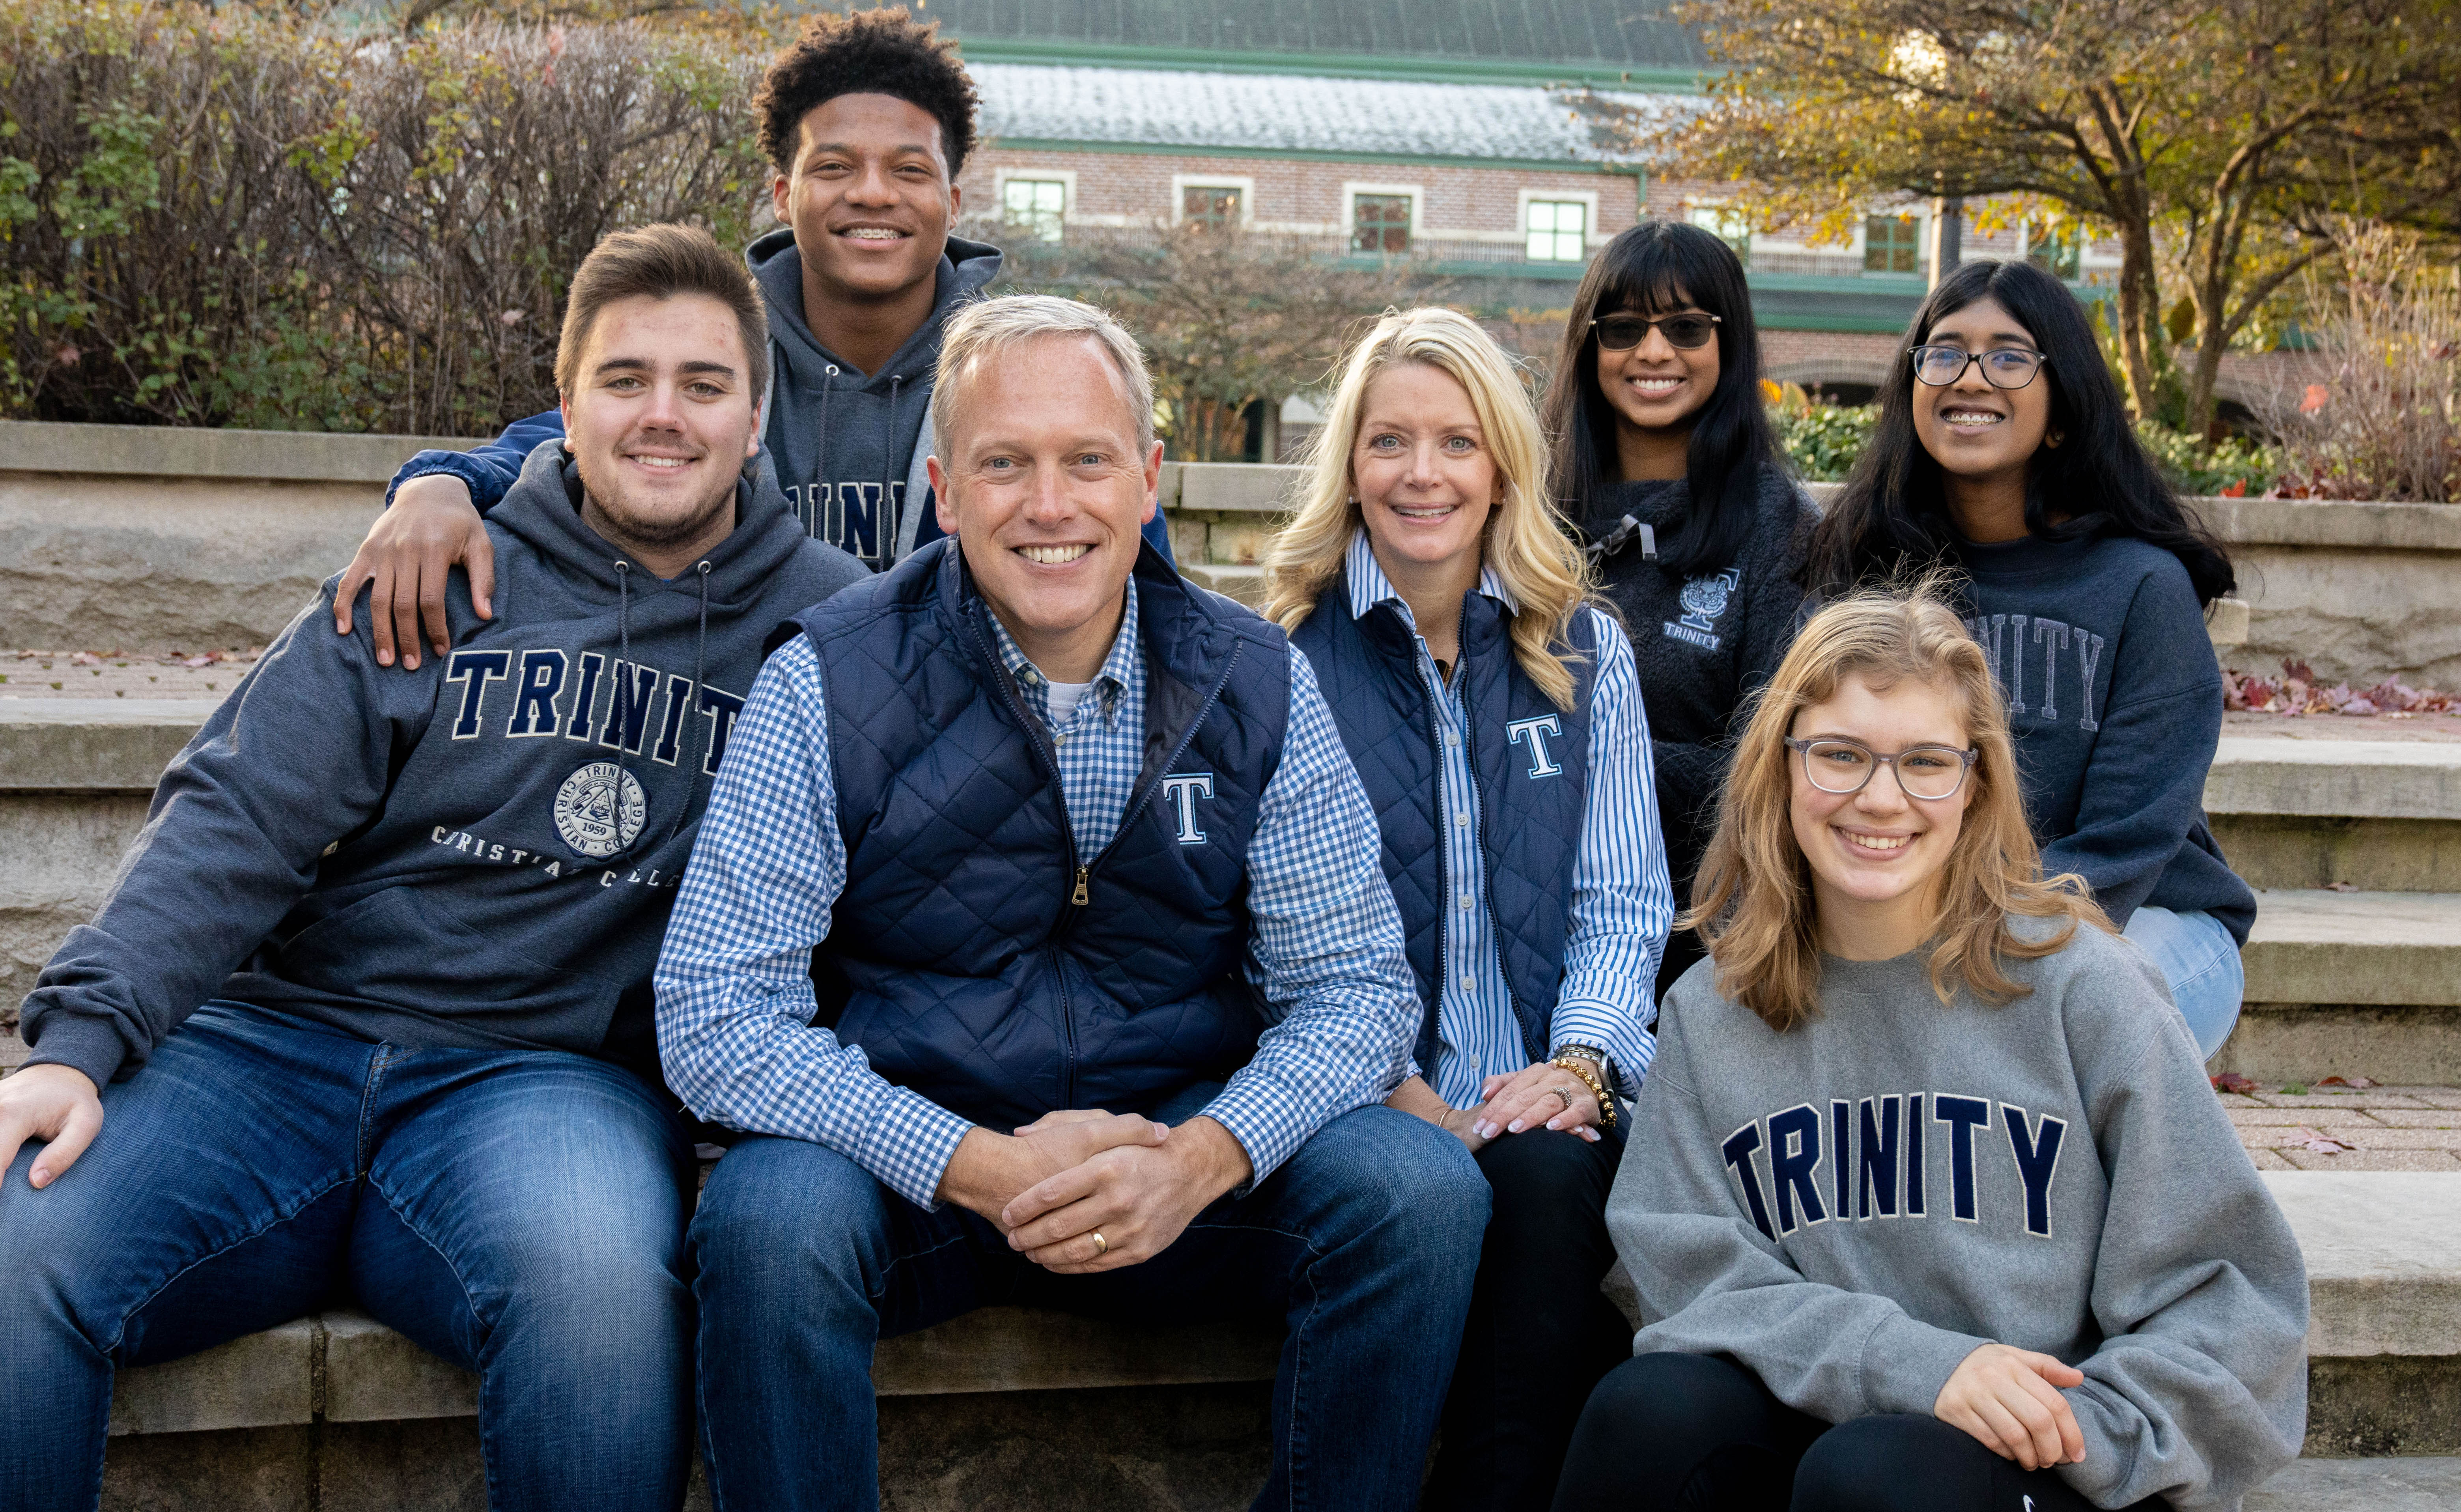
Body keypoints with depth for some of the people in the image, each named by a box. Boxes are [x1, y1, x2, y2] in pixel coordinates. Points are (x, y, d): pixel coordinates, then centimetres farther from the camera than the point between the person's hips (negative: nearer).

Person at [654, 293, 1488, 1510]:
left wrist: (1201, 1157, -22)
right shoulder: (826, 687, -9)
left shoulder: (1255, 682, -1)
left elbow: (1351, 986, -1)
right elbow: (713, 1014, -13)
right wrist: (976, 1167, -24)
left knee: (1422, 1192, -22)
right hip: (912, 1162, -2)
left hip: (1185, 1154, 2)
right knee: (769, 1217, -33)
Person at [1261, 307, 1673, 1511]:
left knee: (1551, 1177, -32)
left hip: (1550, 1105, 2)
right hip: (1366, 1102, -2)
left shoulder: (1584, 653, 14)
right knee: (1539, 1185, -33)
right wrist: (1389, 1088, -15)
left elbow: (1622, 901, 10)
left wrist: (1582, 1063, -8)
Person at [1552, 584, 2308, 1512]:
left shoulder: (2076, 984, -4)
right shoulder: (1710, 1012, 6)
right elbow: (1697, 1280, -3)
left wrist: (2080, 1429, -19)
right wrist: (1910, 1364, -20)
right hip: (1823, 1428, 3)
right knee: (1649, 1411, -27)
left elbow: (2230, 1295, -2)